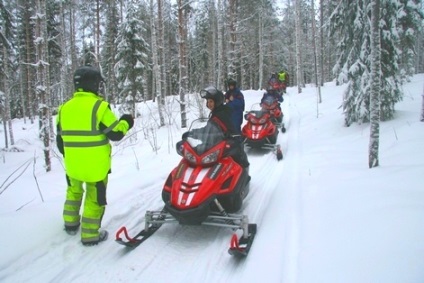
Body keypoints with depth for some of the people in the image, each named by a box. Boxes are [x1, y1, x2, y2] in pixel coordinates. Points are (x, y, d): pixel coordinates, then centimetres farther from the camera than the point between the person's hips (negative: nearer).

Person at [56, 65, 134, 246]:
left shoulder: (65, 107, 4)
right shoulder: (98, 106, -15)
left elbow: (60, 139, 10)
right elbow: (115, 134, -15)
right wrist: (125, 123, 4)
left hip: (72, 163, 6)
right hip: (96, 163, -6)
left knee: (74, 191, 28)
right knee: (95, 198, 7)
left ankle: (71, 223, 40)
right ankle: (90, 235, 17)